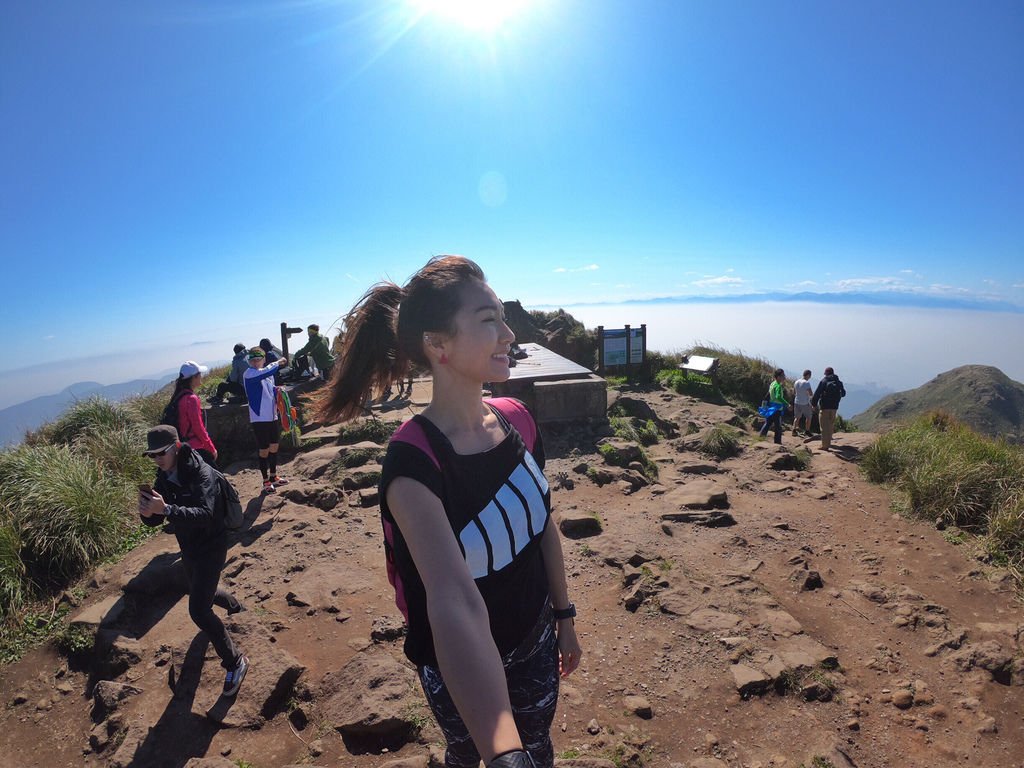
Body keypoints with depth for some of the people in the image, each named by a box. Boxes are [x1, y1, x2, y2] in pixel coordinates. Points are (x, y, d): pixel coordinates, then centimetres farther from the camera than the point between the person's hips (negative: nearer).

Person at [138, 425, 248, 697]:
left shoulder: (202, 474, -26)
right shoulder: (163, 478, -2)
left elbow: (204, 514, -40)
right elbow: (154, 521, -3)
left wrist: (166, 509, -53)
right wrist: (147, 511, -26)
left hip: (210, 549, -9)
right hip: (189, 549, 9)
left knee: (199, 611, -14)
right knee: (200, 591, 29)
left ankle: (235, 662, 2)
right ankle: (232, 604, 63)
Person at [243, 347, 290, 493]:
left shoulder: (268, 374, 8)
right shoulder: (249, 374, -14)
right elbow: (265, 372, -33)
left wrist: (278, 394, 0)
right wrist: (278, 362, -20)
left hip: (272, 416, 7)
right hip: (260, 418, -7)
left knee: (274, 446, 16)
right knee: (264, 450, 0)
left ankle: (273, 476, 31)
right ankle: (266, 481, 13)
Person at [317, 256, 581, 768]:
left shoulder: (516, 419, -13)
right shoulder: (413, 462, -32)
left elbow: (543, 523, 0)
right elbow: (454, 603, -45)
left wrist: (563, 615, 9)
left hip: (534, 641, 4)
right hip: (461, 668, -3)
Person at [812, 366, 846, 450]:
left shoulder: (823, 381, -9)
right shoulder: (838, 382, 7)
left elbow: (817, 393, -13)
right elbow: (843, 394, 16)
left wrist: (814, 403, -3)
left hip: (824, 406, -5)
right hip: (834, 407, 5)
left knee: (824, 427, -1)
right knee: (831, 426, 17)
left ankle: (825, 445, -1)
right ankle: (828, 443, 27)